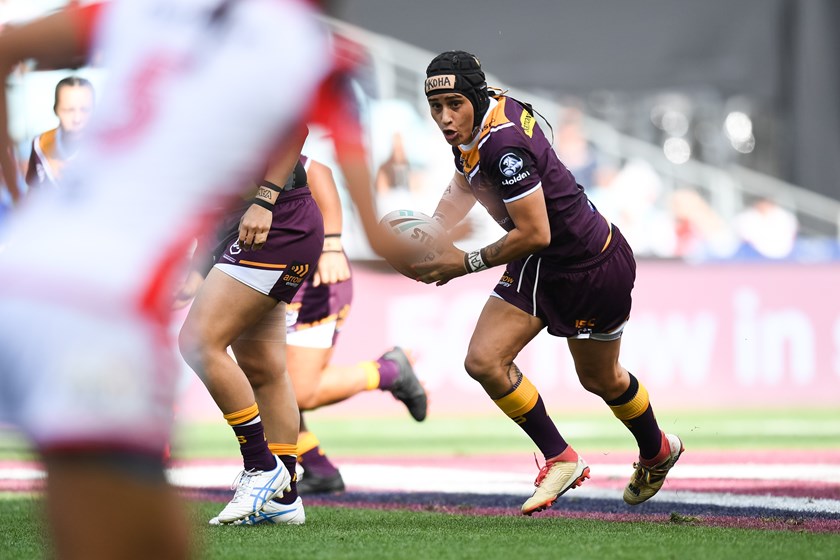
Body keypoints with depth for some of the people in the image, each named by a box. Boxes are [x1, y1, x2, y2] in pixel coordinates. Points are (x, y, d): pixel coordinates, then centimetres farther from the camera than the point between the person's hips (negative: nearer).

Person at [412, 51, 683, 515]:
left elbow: (534, 234, -31)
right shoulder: (473, 123, -7)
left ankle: (657, 451, 46)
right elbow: (463, 185, 13)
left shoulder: (503, 145, -34)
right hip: (538, 268, 8)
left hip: (592, 267, -8)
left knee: (599, 378, 15)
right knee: (484, 361, -8)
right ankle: (560, 459, 8)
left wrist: (466, 263, -21)